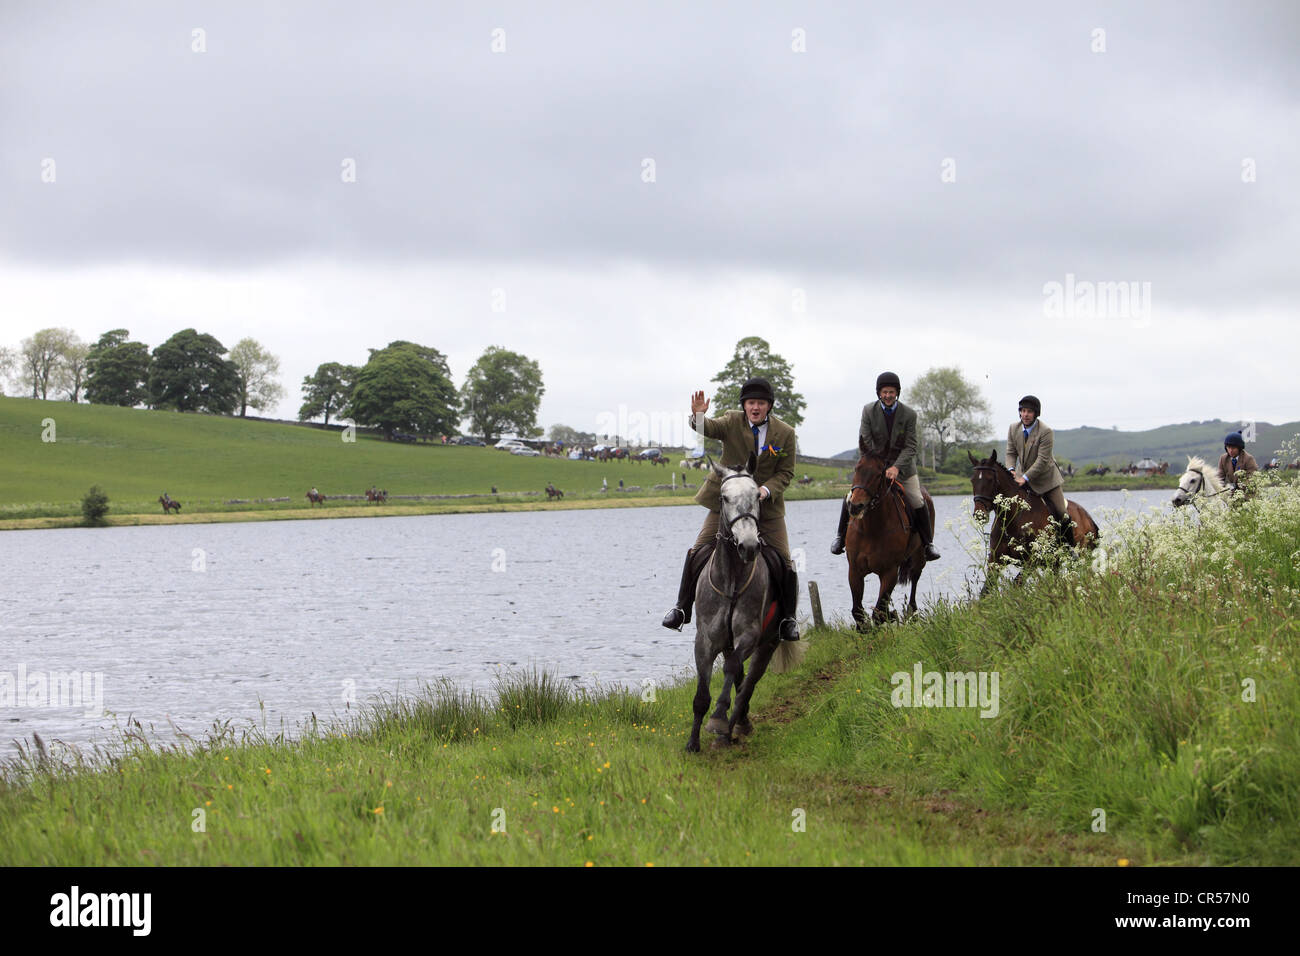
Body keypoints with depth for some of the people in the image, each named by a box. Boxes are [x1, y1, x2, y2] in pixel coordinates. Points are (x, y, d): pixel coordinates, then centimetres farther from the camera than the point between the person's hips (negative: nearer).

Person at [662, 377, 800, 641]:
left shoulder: (785, 433, -3)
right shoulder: (732, 422, -4)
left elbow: (786, 472, 0)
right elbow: (710, 428, -24)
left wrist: (766, 489, -19)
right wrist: (698, 416, -48)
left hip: (766, 504, 0)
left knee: (783, 560, -5)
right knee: (698, 551, -6)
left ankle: (788, 618, 12)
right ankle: (682, 607, 9)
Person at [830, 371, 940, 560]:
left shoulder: (909, 414, -12)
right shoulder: (868, 411, -9)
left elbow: (910, 447, -15)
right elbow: (864, 442, -12)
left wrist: (896, 467, -30)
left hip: (903, 468, -1)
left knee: (918, 503, -8)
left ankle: (928, 544, 8)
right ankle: (841, 536, 12)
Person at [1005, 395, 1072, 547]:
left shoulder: (1045, 432, -22)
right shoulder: (1013, 428, -5)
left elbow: (1042, 460, -25)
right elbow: (1011, 453, -2)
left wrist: (1026, 478, -32)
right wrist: (1011, 470, -22)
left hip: (1046, 477, -4)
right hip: (1023, 474, 4)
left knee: (1060, 512, -6)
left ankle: (1069, 547, 11)